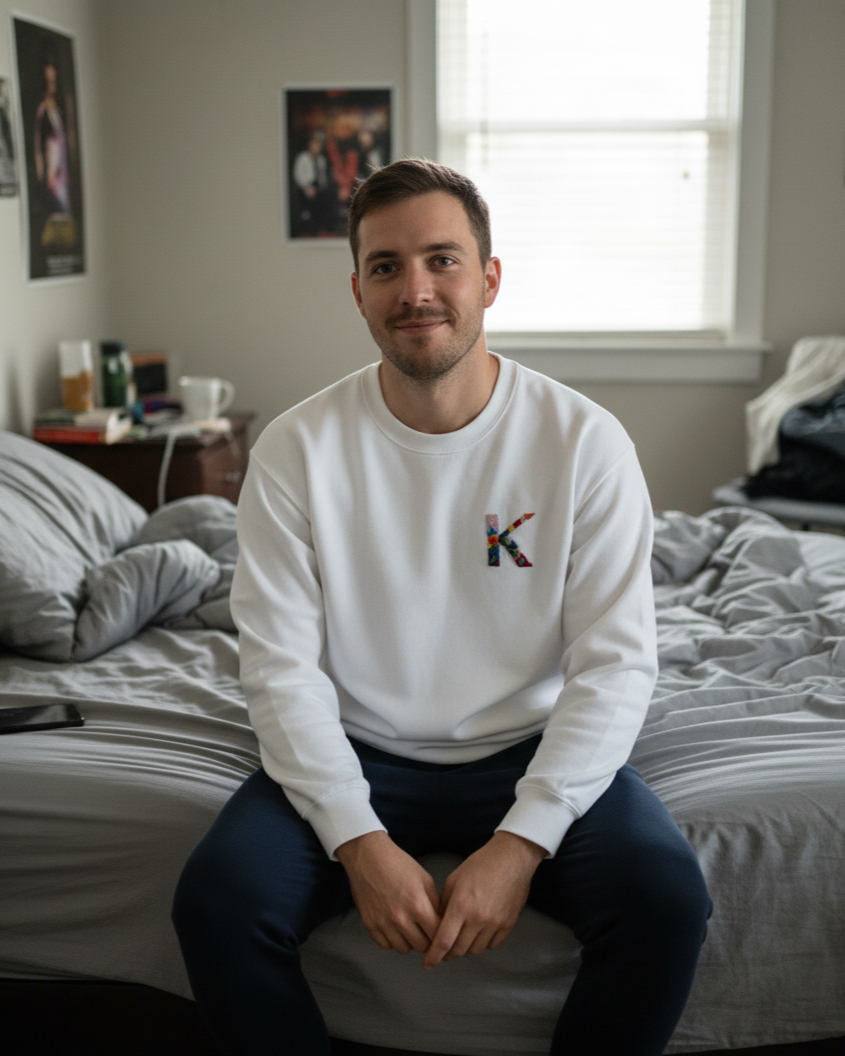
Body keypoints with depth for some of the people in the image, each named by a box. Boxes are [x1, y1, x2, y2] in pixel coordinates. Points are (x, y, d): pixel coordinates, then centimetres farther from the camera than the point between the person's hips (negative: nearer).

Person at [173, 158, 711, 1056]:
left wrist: (520, 843, -21)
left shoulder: (584, 441, -9)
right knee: (217, 900, -24)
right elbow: (280, 667, -9)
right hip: (355, 754, 1)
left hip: (532, 751, 0)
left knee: (666, 897, -25)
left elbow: (615, 663, -11)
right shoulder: (296, 451, -7)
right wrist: (359, 841, -21)